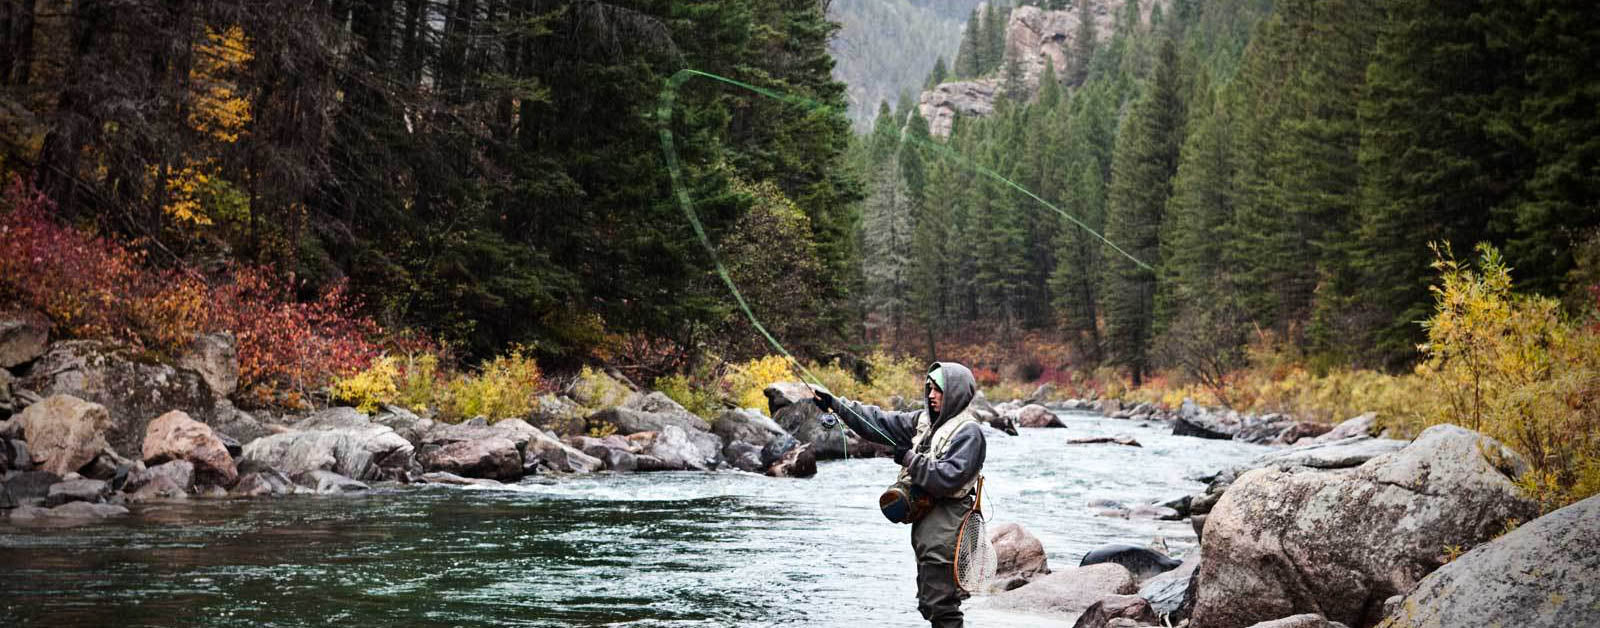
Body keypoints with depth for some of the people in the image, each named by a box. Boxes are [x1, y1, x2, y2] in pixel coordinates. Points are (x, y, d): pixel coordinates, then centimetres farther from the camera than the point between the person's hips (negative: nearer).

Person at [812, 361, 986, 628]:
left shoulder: (968, 431, -12)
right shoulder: (924, 420, 13)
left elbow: (949, 476, -23)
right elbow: (880, 421, 12)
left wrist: (910, 459, -16)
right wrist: (836, 405, 5)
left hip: (946, 526, -9)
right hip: (924, 521, 9)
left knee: (940, 606, -7)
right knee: (928, 603, 15)